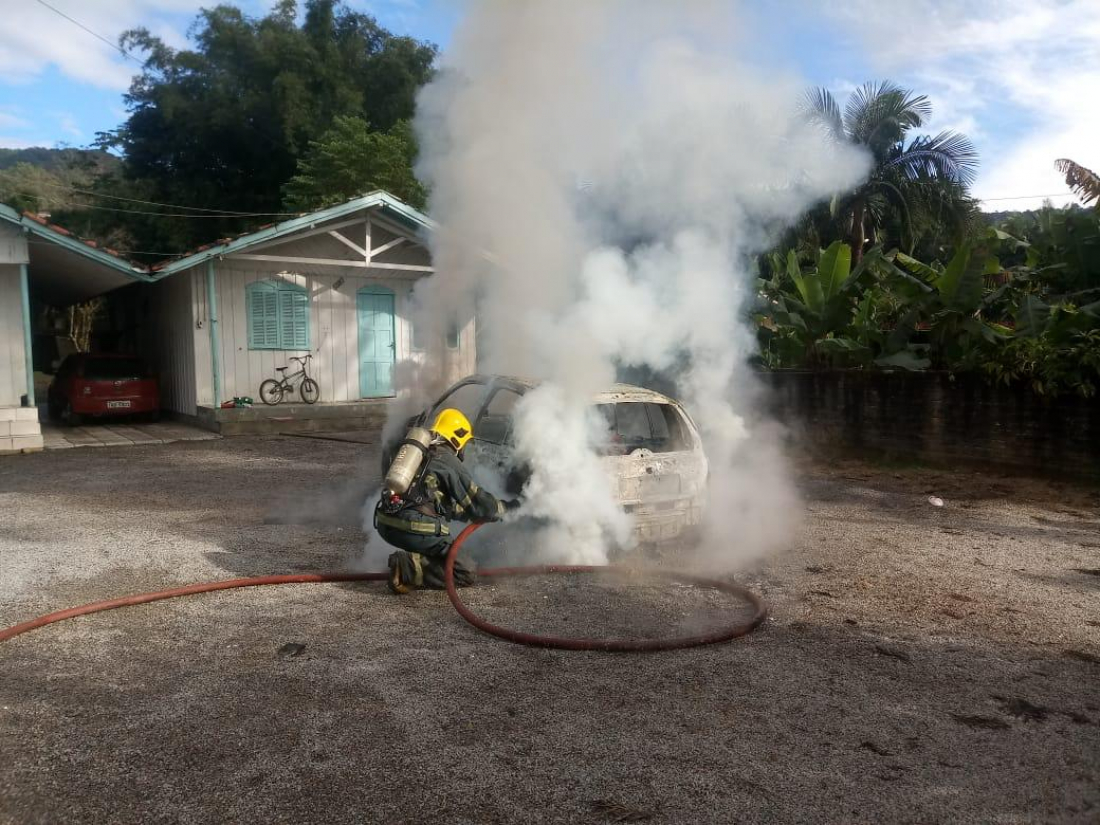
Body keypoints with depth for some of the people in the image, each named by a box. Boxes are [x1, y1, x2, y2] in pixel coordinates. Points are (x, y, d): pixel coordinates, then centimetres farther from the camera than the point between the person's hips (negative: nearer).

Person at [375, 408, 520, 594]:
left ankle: (409, 563, 8)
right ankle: (409, 567, -16)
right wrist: (506, 508, 19)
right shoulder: (449, 462, -1)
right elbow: (479, 504, 2)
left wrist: (466, 512, 35)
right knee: (465, 575, 1)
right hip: (416, 530, -8)